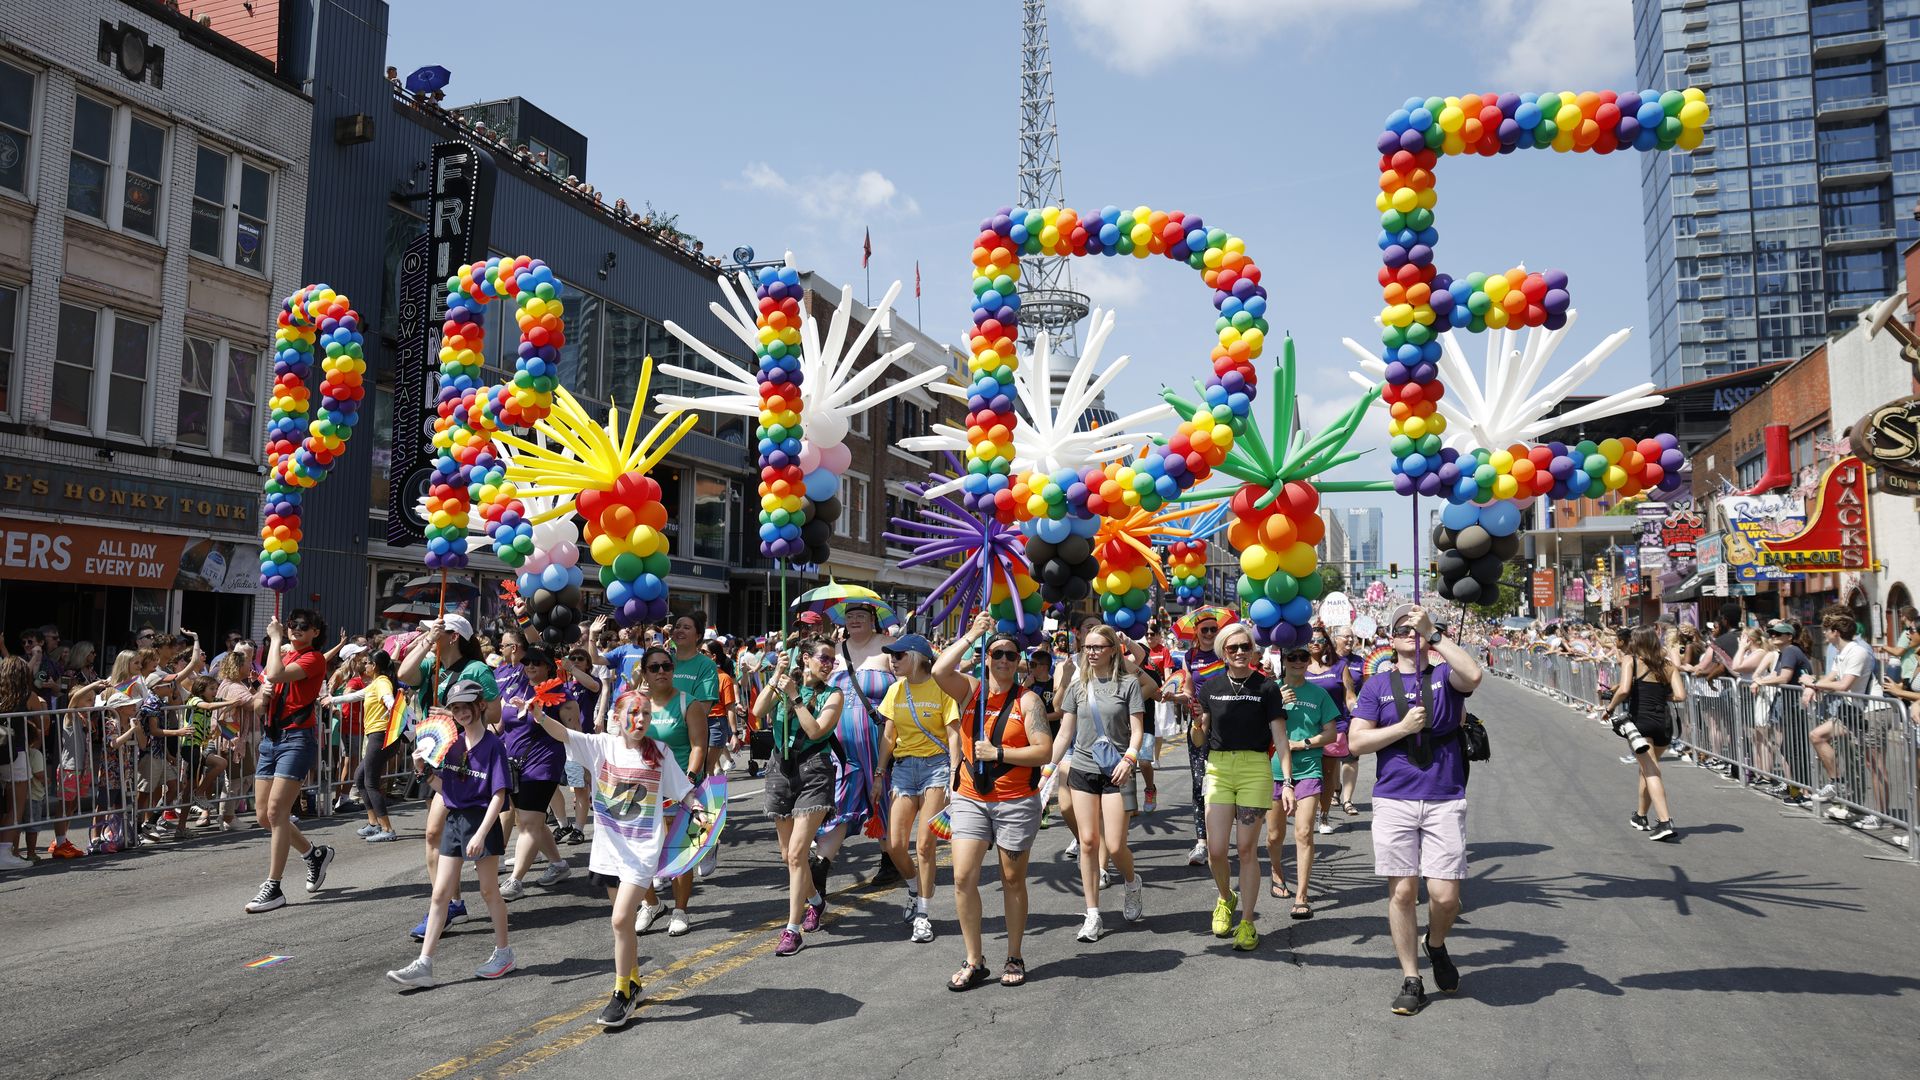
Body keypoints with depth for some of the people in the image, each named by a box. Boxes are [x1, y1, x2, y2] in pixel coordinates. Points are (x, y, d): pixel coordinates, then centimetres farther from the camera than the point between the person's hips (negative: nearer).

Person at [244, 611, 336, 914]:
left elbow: (275, 675, -24)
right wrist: (264, 693, -1)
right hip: (271, 737, 9)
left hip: (297, 738, -9)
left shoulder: (313, 658, -6)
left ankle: (273, 888, -7)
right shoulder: (284, 654, 17)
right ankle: (316, 854, 27)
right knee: (263, 814, 8)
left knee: (276, 812, -13)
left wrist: (275, 638, -10)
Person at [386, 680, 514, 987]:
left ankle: (503, 952, 22)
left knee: (489, 890, 6)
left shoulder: (493, 745, -11)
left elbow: (498, 795, -15)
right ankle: (424, 964, 6)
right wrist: (424, 769, -6)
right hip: (454, 820, 6)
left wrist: (481, 834, -21)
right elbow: (443, 788, 11)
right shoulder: (452, 744, 6)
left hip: (483, 822, -6)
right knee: (440, 893, 4)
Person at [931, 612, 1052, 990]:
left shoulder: (1027, 700, -3)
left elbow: (1045, 751, -11)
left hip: (1016, 801, -2)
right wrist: (972, 636, -13)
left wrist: (998, 753, -17)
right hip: (970, 799, 2)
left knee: (1012, 879, 9)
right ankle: (974, 961, 8)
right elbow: (940, 671, -17)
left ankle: (1014, 959, 23)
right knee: (963, 878, -5)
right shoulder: (970, 689, 4)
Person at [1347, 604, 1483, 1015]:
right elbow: (1356, 742, 2)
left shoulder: (1445, 675, 6)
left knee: (1445, 896, -4)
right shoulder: (1378, 685, 8)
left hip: (1445, 801, -1)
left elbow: (1473, 675, -20)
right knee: (1402, 891, 3)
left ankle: (1436, 945, 29)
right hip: (1394, 801, 1)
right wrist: (1404, 727, -9)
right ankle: (1410, 979, 17)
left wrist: (1433, 633, -20)